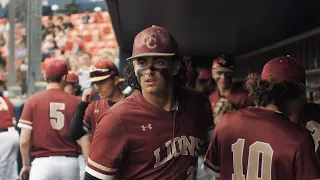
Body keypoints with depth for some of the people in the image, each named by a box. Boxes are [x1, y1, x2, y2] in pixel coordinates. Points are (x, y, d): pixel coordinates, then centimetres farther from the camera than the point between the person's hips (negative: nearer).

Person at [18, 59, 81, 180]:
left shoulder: (33, 100, -2)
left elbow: (24, 140, -4)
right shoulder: (75, 102, -2)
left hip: (43, 162, -1)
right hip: (70, 163, 1)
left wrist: (25, 165, 11)